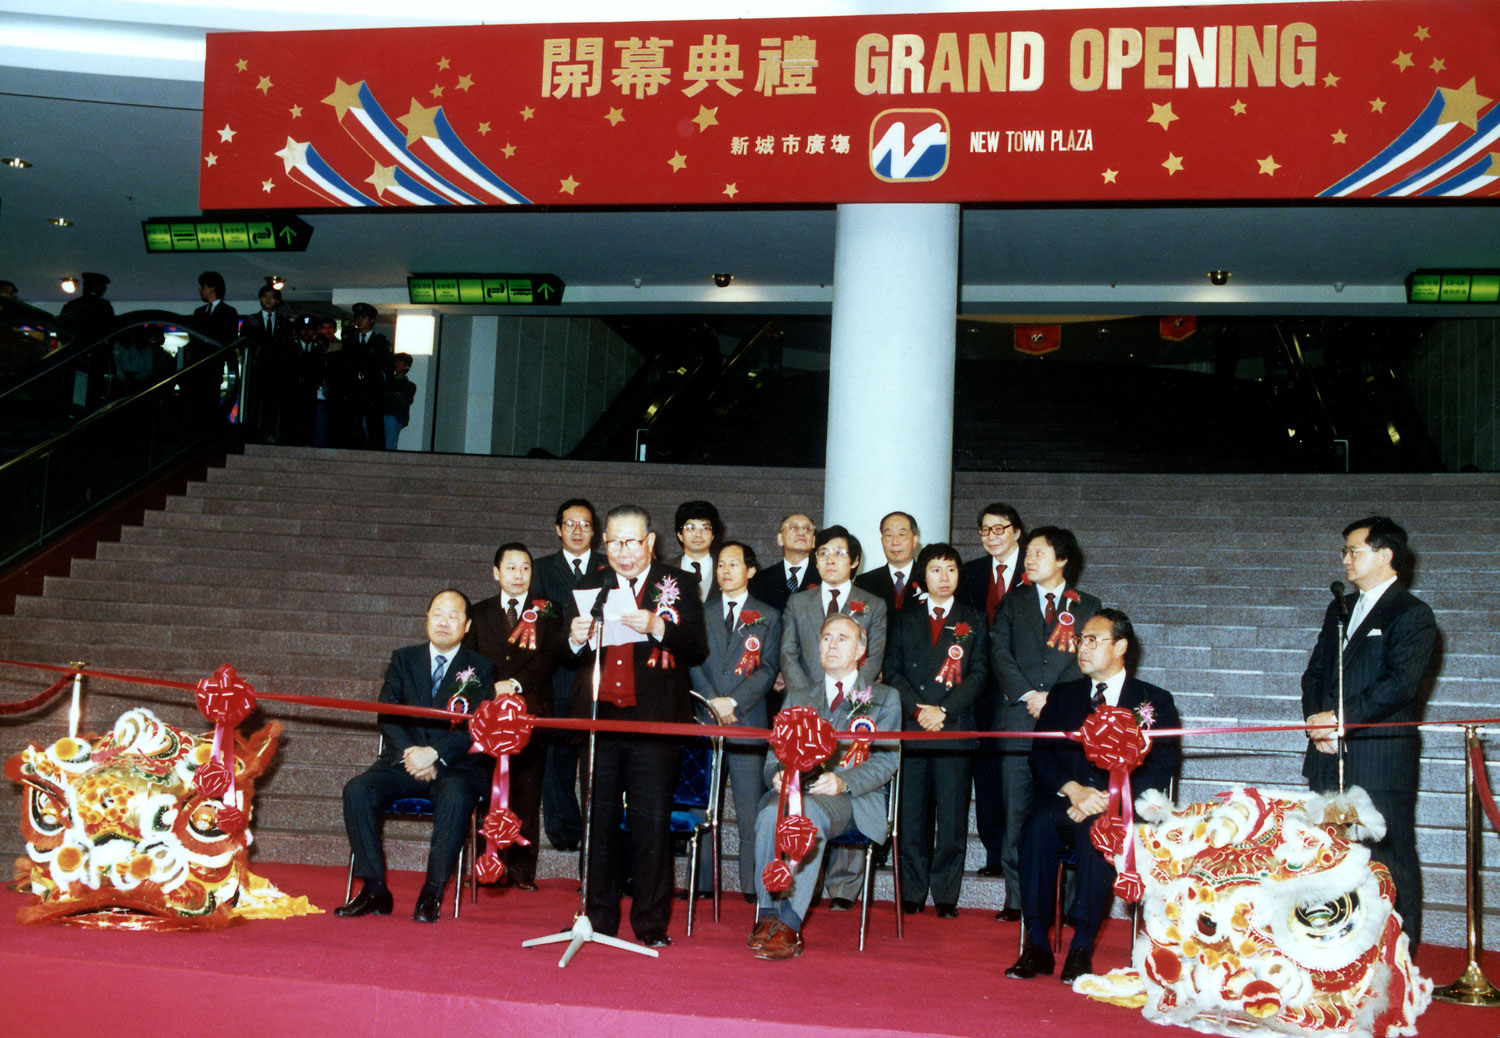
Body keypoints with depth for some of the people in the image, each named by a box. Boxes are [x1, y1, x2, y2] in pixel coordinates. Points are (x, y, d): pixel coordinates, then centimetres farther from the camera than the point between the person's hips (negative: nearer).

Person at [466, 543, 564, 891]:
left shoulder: (548, 612, 9)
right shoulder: (479, 613, 16)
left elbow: (549, 656, -3)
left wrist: (516, 684, -15)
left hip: (531, 710, -1)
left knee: (527, 792, -2)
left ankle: (522, 871, 1)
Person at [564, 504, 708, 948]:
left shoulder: (677, 585, 3)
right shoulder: (590, 586, 12)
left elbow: (698, 648, -6)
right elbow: (568, 657, 11)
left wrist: (658, 628, -21)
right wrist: (575, 640, -11)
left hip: (654, 719, -3)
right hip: (599, 713, 3)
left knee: (652, 821, 0)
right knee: (598, 819, 9)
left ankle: (651, 924, 9)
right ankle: (599, 919, 19)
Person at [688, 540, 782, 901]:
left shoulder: (768, 617, 9)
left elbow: (768, 669, 0)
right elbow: (692, 661, 6)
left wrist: (733, 702, -12)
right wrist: (712, 701, -9)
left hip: (748, 722, -2)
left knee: (751, 810, -3)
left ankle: (754, 886, 2)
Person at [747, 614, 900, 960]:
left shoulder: (884, 698, 17)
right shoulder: (797, 696, 28)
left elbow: (886, 759, 5)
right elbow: (776, 751, 20)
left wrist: (843, 782, -14)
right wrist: (778, 774, -6)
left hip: (852, 798, -3)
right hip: (796, 789, 3)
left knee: (810, 813, -38)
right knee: (770, 814, -34)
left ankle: (790, 924, -37)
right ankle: (767, 916, -29)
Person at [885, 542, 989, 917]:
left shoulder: (973, 621, 11)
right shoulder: (905, 619, 14)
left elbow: (978, 674, 3)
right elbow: (893, 671, 7)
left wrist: (944, 710, -9)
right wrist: (918, 708, -8)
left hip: (955, 727, -1)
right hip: (911, 726, 1)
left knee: (952, 814, -2)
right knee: (912, 813, 1)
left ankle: (946, 896, 5)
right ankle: (912, 893, 9)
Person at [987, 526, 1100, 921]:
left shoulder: (1087, 607, 12)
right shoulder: (1013, 603, 16)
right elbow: (999, 654, 6)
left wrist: (1053, 697, -10)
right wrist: (1027, 695, -8)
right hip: (1018, 720, 1)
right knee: (1017, 811, -1)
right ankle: (1016, 899, 4)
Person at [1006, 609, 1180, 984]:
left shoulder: (1155, 701, 13)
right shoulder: (1063, 696, 21)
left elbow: (1161, 768, 0)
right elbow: (1041, 755, 9)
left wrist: (1107, 798, -15)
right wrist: (1073, 790, -12)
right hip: (1065, 802, 3)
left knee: (1095, 829, -36)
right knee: (1039, 825, -31)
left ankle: (1081, 949, -31)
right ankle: (1036, 946, -28)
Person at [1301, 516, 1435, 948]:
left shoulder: (1412, 614, -5)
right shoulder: (1339, 609, 18)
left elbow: (1400, 684, -16)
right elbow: (1314, 673, 17)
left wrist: (1341, 718, -17)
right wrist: (1317, 721, -1)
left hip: (1382, 758, -7)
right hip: (1330, 754, 7)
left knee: (1391, 859, -2)